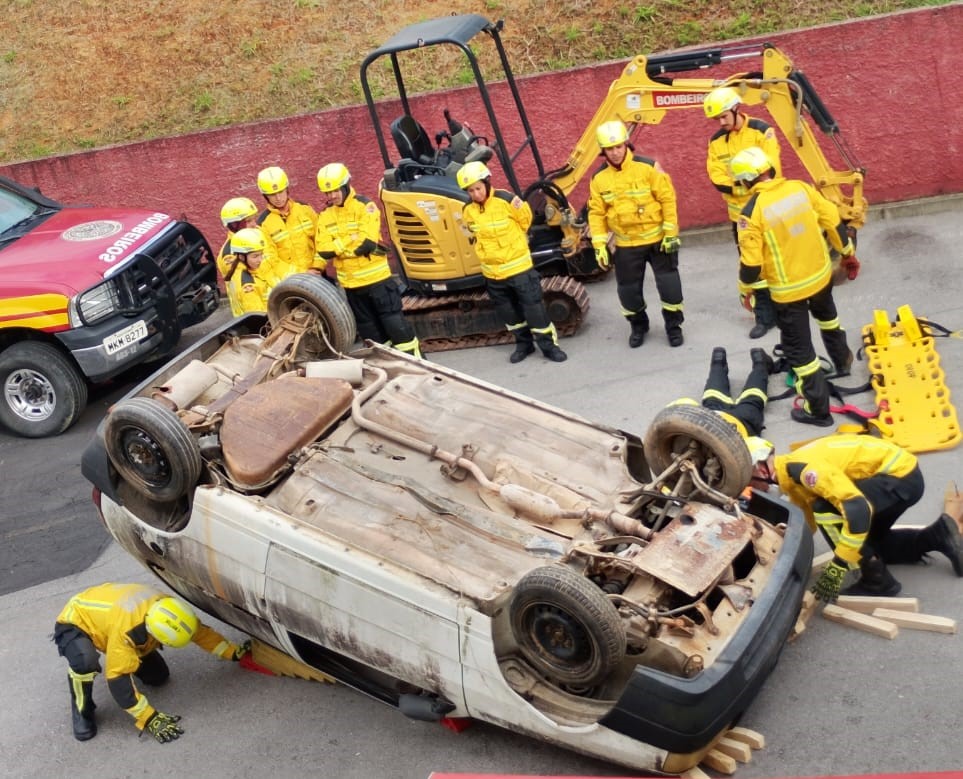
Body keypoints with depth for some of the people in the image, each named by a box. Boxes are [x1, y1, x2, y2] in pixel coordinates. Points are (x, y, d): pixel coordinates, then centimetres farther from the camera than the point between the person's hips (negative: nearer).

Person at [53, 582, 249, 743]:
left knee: (158, 677, -1)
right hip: (76, 622, -6)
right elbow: (119, 679, -40)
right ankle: (82, 712, -15)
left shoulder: (166, 607, -23)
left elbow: (201, 631, -5)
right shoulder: (125, 629, -44)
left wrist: (233, 653, -1)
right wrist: (150, 720, -40)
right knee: (85, 661, -41)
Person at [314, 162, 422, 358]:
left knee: (395, 323, -1)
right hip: (351, 283, 5)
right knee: (369, 330, 13)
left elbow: (366, 243, -20)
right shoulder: (325, 216, 6)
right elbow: (323, 250, 0)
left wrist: (337, 246, -12)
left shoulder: (365, 207, -10)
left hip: (376, 277, -5)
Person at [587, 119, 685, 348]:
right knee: (628, 289, 9)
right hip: (626, 244, 3)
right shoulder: (599, 178, -4)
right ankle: (638, 326, 32)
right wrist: (599, 245, -5)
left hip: (658, 238, -2)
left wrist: (670, 233, -12)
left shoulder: (648, 167, -13)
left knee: (669, 284, 1)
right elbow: (596, 213, 1)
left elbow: (667, 199, -10)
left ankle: (673, 326, 21)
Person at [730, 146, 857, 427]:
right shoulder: (801, 188, -8)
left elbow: (751, 263, -18)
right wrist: (846, 247, 22)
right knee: (826, 315, 37)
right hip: (821, 274, 6)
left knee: (799, 349, 8)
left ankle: (817, 409, 16)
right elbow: (832, 220, 3)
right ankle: (842, 360, 60)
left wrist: (746, 285, 4)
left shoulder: (752, 212, -22)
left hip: (788, 290, -6)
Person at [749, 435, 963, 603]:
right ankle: (942, 534, 24)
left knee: (826, 509, -21)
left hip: (902, 475, -11)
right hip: (898, 474, 11)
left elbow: (858, 509, -35)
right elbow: (806, 523, 20)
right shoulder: (792, 475, 5)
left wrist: (837, 567, -32)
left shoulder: (802, 470, -27)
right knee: (869, 540, 26)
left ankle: (877, 580, -12)